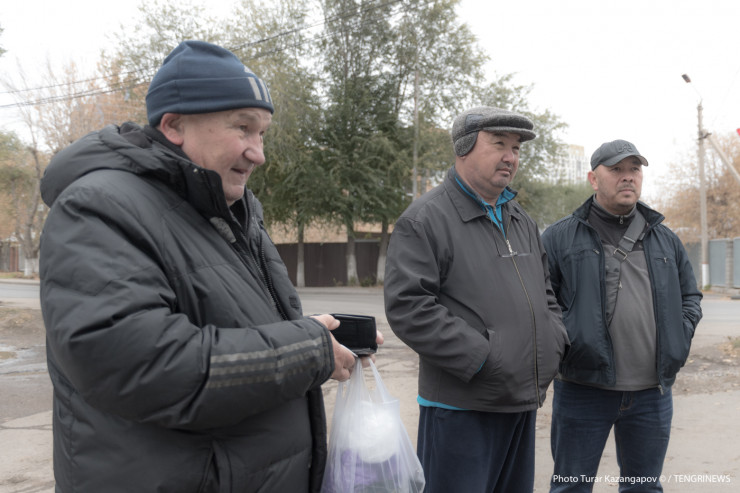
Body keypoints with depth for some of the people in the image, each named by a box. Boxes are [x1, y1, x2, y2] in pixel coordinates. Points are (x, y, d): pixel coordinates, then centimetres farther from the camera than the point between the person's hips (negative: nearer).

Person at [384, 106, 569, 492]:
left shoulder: (521, 221, 16)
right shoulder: (425, 219, -11)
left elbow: (545, 291, 25)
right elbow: (407, 307, -19)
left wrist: (555, 341, 7)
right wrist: (480, 358, -20)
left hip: (523, 403, 8)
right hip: (461, 408, -7)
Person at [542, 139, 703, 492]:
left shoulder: (665, 239, 13)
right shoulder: (560, 237, -1)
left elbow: (690, 296, 21)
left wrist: (680, 336, 5)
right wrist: (563, 343, -13)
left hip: (652, 392, 4)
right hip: (583, 388, -4)